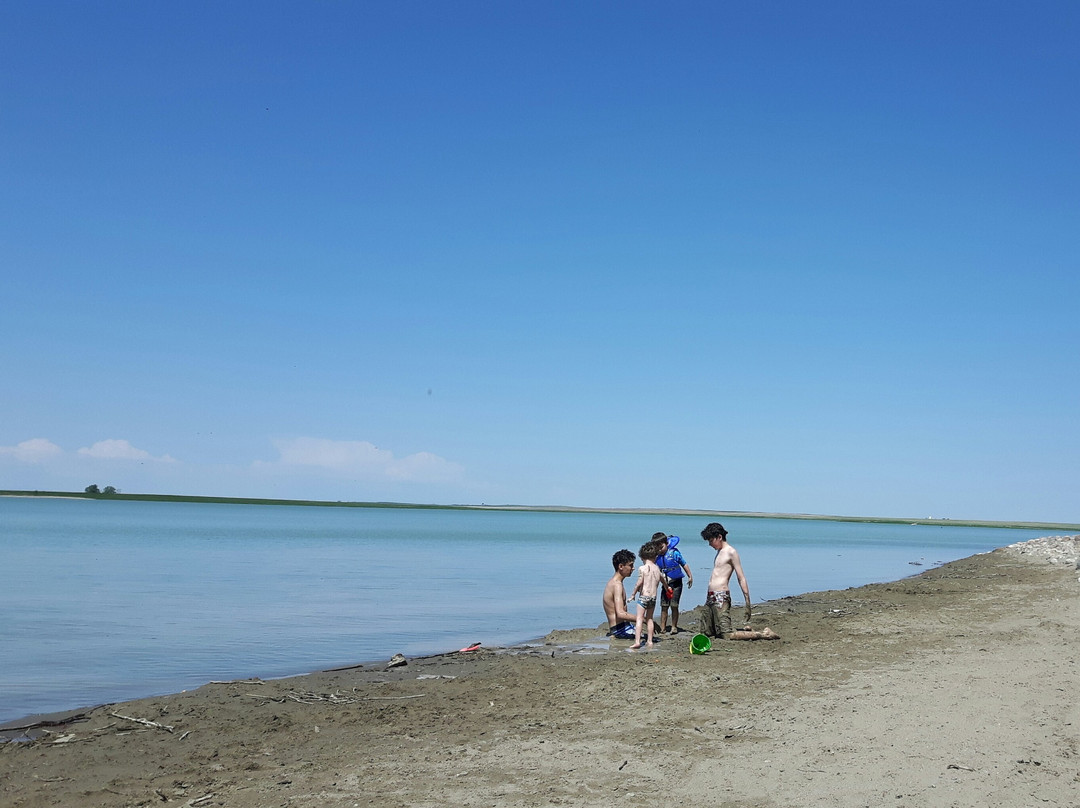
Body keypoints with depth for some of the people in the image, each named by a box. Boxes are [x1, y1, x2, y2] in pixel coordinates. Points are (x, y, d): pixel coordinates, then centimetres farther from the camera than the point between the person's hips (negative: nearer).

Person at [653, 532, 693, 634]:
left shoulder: (674, 553, -11)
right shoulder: (657, 557, 0)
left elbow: (684, 564, -3)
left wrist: (690, 577, -3)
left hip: (676, 583, -4)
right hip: (666, 584, 4)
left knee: (674, 606, -3)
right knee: (664, 606, 2)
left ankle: (674, 627, 9)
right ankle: (662, 628, 8)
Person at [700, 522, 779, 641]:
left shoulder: (731, 552, -9)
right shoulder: (720, 551, 18)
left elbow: (742, 579, -12)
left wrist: (747, 603, -15)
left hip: (721, 597, -9)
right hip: (710, 597, 9)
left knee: (726, 635, -15)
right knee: (705, 632, 12)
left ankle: (762, 634, -3)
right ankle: (745, 630, 22)